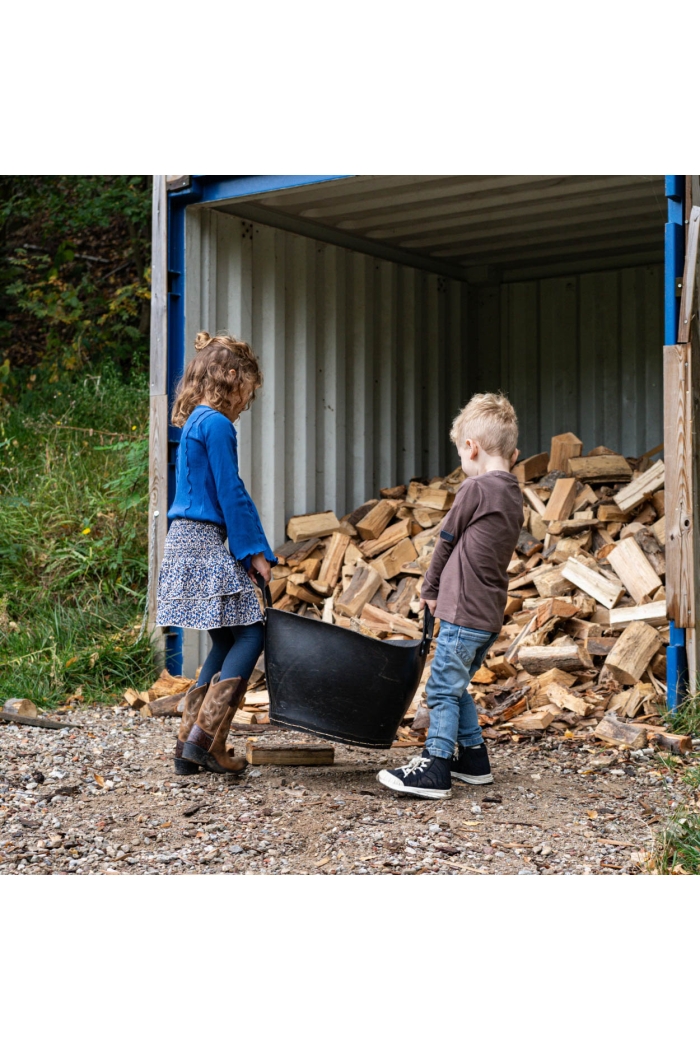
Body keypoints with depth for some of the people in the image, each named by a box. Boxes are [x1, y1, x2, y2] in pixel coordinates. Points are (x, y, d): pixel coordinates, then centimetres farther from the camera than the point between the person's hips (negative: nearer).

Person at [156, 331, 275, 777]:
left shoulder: (195, 423, 18)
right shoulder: (217, 424, -12)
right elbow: (231, 493, -15)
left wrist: (243, 553, 17)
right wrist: (255, 551, -10)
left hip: (188, 542, 10)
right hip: (204, 544, -10)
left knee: (228, 641, 12)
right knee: (250, 632, -6)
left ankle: (190, 744, 13)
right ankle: (205, 739, -10)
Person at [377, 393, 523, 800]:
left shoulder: (475, 489, -13)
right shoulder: (514, 497, 12)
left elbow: (447, 542, -3)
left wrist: (430, 590, 11)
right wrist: (444, 591, 14)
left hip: (465, 613, -9)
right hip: (491, 616, 9)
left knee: (443, 689, -3)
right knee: (456, 687, 19)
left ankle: (435, 768, -2)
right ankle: (474, 759, 24)